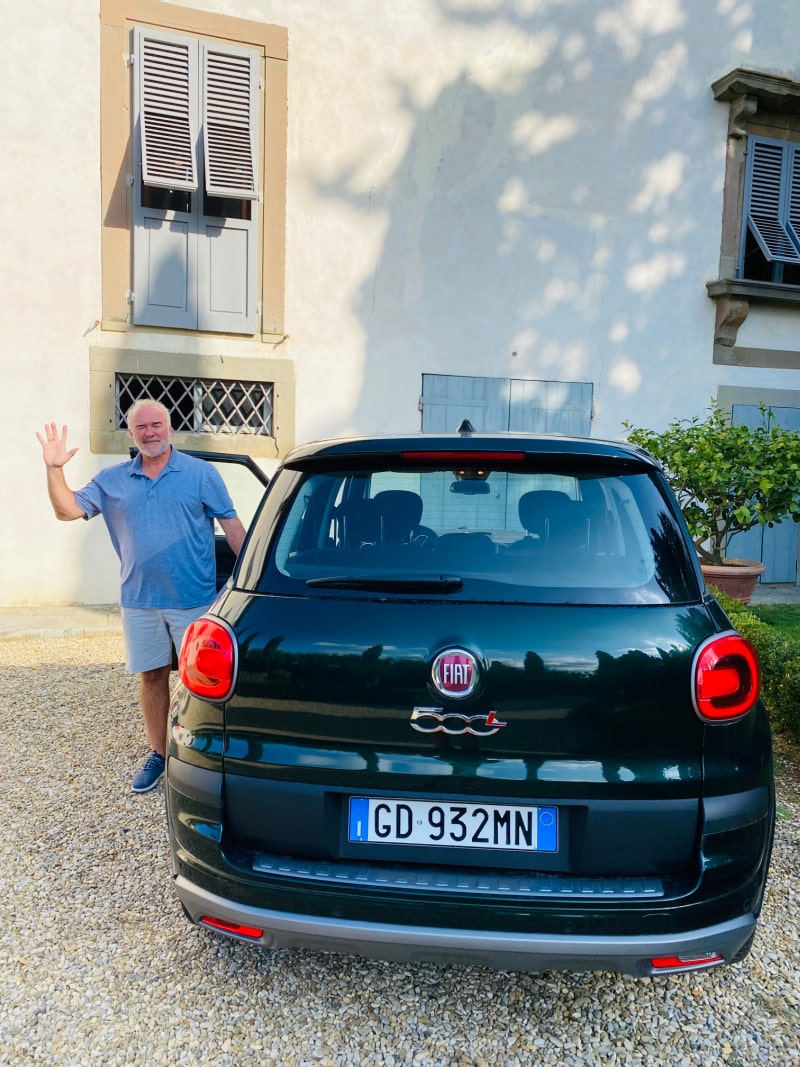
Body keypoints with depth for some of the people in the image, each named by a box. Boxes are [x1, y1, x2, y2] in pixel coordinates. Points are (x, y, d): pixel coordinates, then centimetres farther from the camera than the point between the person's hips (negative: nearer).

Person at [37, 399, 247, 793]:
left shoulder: (200, 473, -2)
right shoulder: (112, 480, 8)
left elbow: (231, 526, -3)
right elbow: (67, 510, 4)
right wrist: (54, 468, -11)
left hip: (193, 598, -3)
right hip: (139, 600, 4)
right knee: (151, 676, 13)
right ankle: (158, 754, 29)